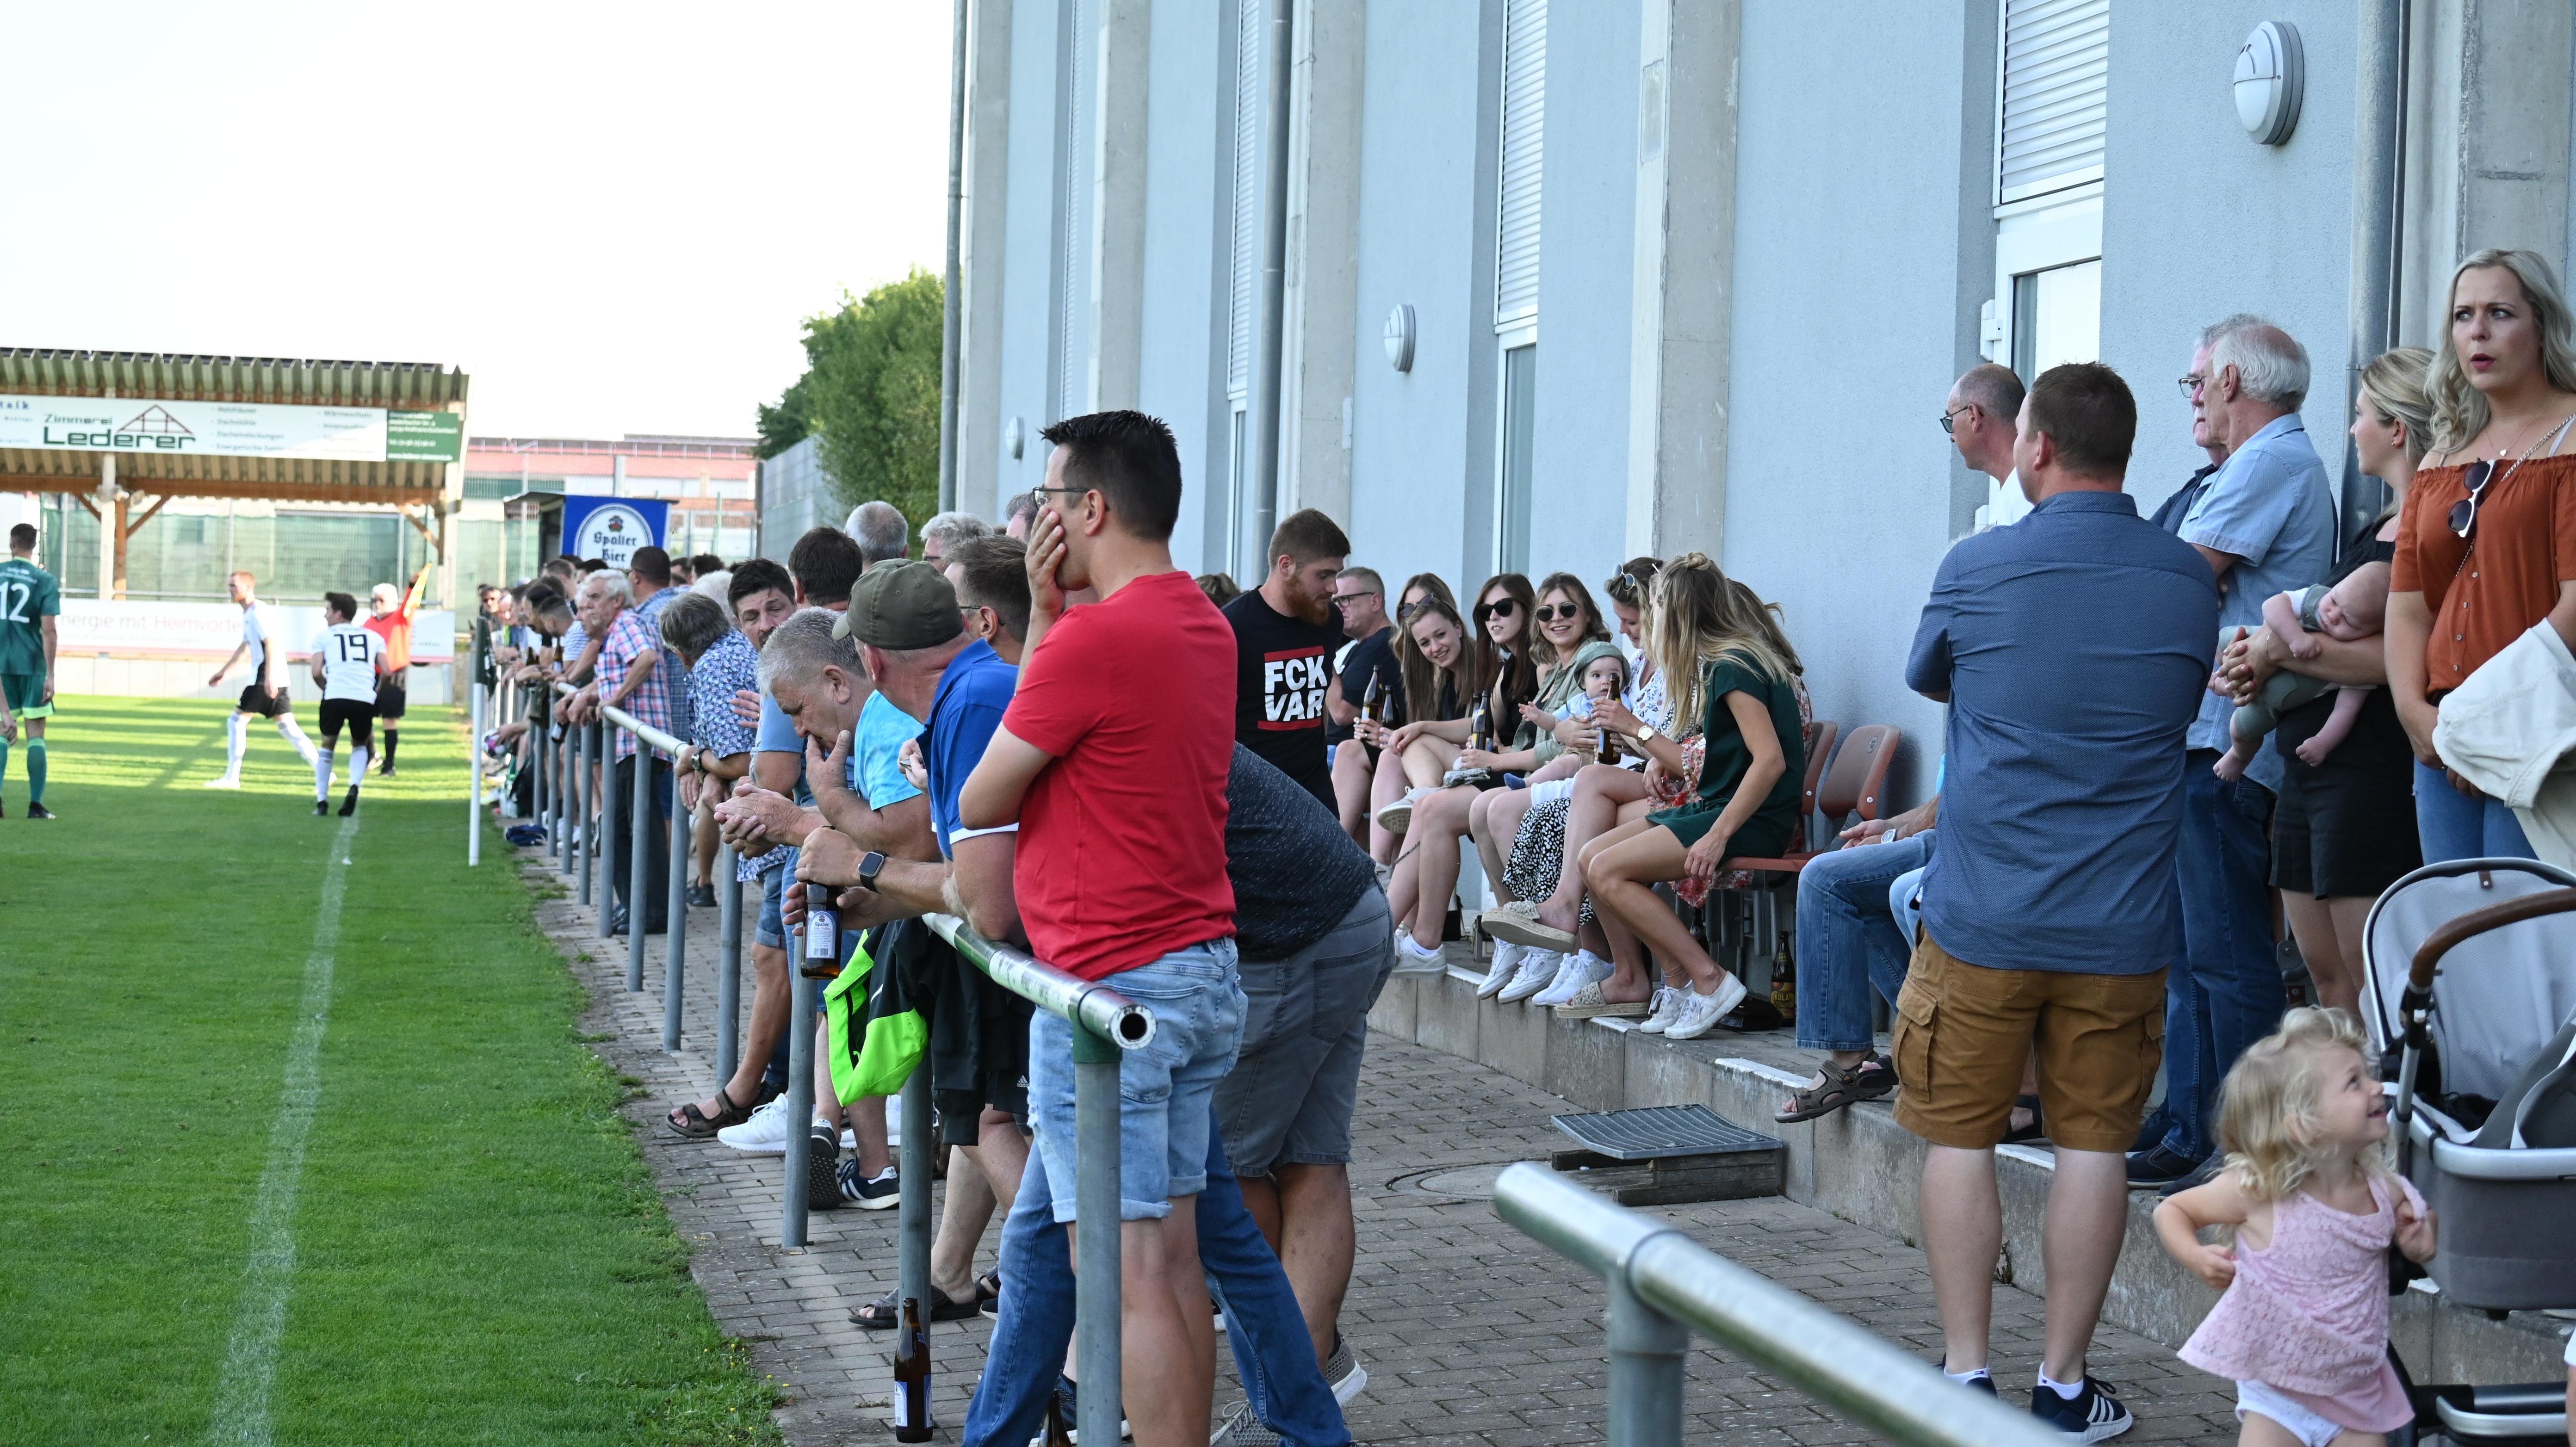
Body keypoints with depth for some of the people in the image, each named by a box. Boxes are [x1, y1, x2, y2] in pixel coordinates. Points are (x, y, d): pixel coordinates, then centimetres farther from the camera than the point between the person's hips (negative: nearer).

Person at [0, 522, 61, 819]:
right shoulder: (45, 581, -4)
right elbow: (48, 630, -10)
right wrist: (50, 675, -9)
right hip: (32, 664, -2)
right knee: (35, 735, 2)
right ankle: (36, 804, -1)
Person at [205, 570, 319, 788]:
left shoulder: (257, 611, -10)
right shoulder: (248, 613, 20)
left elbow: (271, 643, -21)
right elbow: (245, 647, 33)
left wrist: (269, 676, -29)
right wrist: (224, 671, 38)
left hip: (265, 680, -9)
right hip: (278, 681, 9)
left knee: (236, 721, -1)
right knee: (287, 727, 6)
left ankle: (231, 778, 3)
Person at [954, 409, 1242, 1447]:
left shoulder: (1095, 638, -17)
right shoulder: (1206, 627, 12)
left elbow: (978, 804, -7)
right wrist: (1048, 608, 9)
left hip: (1110, 982, -9)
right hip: (1202, 970, 9)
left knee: (1125, 1268, -5)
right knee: (1172, 1251, 13)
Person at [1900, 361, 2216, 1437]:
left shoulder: (1977, 569, -6)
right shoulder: (2190, 581, 1)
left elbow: (1926, 679, 13)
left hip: (1983, 916, -2)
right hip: (2121, 925, 2)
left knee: (1961, 1138, 8)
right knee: (2092, 1144, 7)